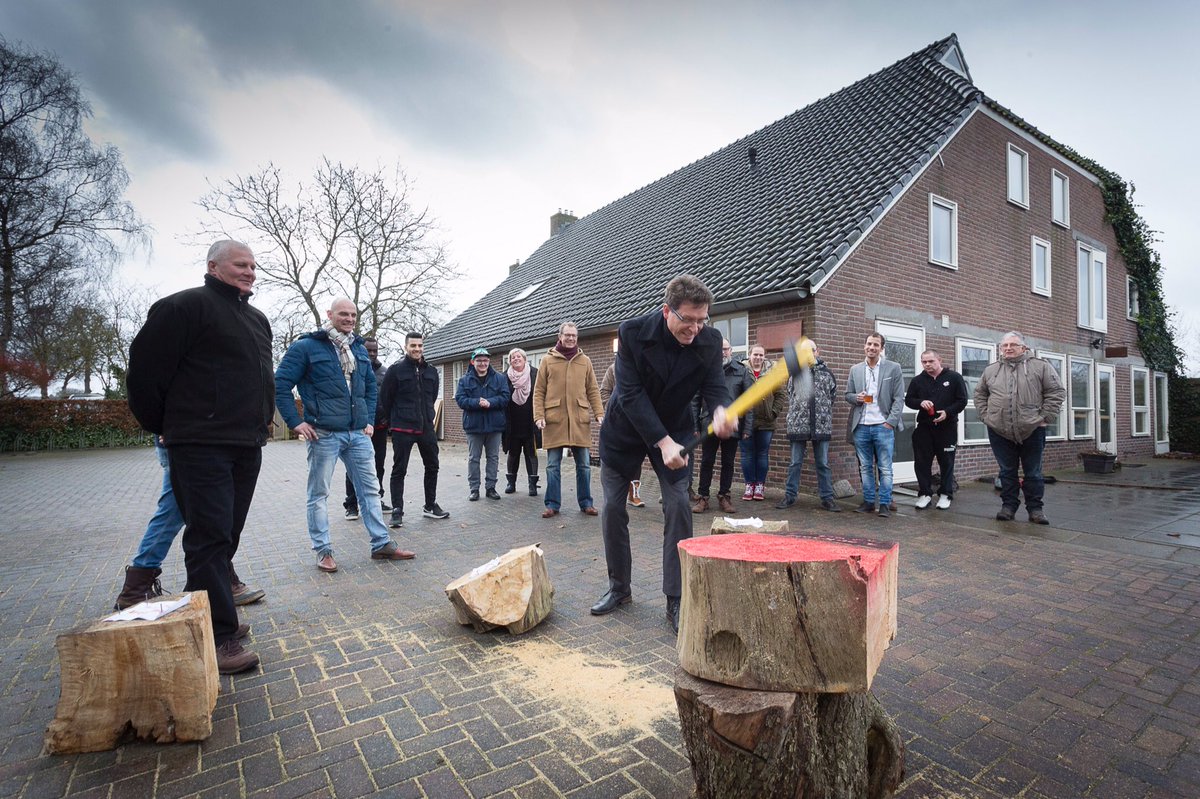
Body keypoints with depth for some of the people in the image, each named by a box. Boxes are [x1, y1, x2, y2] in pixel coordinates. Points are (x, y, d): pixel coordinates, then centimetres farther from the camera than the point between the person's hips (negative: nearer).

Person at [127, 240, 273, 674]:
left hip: (247, 446, 8)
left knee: (226, 536, 14)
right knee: (210, 537, -7)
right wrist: (162, 426, 0)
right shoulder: (188, 306, -6)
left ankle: (210, 614, 27)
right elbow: (146, 366, -8)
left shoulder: (257, 319, 19)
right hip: (201, 445, -8)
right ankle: (218, 637, -2)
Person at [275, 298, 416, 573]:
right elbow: (280, 384, -6)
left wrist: (370, 420, 12)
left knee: (369, 489, 7)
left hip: (358, 434, 5)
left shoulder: (359, 349, 13)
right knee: (319, 494, 6)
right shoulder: (306, 346, -5)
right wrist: (296, 422, -10)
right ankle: (323, 550, 17)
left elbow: (371, 387, 21)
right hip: (324, 434, -5)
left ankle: (381, 544, 14)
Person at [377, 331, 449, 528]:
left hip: (426, 427, 5)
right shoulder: (396, 369, -8)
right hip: (402, 430, -5)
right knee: (399, 470, 2)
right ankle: (397, 511, 11)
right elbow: (385, 398, -3)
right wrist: (393, 421, 5)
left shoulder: (431, 371, 6)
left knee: (432, 466, 12)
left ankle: (430, 506, 26)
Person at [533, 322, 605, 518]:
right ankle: (553, 504, 14)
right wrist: (539, 416, -7)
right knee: (553, 465, 4)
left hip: (580, 420, 1)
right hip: (554, 420, -1)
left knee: (583, 464, 7)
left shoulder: (585, 361, 9)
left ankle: (585, 503, 19)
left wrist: (599, 413, -2)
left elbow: (593, 390, 9)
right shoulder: (548, 360, 5)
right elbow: (539, 392, 3)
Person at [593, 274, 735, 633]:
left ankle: (676, 600, 4)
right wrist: (662, 441, -33)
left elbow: (714, 385, -14)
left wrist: (720, 411, -39)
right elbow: (631, 394, -26)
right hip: (625, 428, -1)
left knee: (678, 507, -9)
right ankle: (619, 588, 23)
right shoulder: (633, 332, -24)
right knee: (613, 507, 3)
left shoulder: (709, 340, -15)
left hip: (675, 429, 1)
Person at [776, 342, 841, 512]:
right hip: (798, 425, 0)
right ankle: (790, 496, 15)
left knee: (823, 464, 7)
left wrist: (823, 414, 14)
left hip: (822, 426, 0)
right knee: (795, 463, 7)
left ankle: (827, 498, 15)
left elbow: (833, 396, 13)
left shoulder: (827, 373, 5)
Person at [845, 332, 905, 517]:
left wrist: (890, 422, -10)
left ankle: (885, 504, 8)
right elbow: (848, 394, 15)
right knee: (865, 467, 10)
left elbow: (899, 399, -1)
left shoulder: (893, 368, 2)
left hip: (883, 426, -3)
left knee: (885, 469, 0)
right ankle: (868, 502, 19)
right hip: (861, 426, 3)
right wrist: (856, 397, -8)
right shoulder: (855, 369, 10)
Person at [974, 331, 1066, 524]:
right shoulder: (991, 370, 9)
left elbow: (1056, 392, 0)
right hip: (999, 431, 2)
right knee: (1007, 472, 9)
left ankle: (1035, 508, 17)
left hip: (1032, 431, -2)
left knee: (1033, 473, 6)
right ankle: (1008, 505, 18)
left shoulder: (1040, 367, 1)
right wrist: (985, 416, 7)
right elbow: (980, 394, 17)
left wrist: (1045, 418, -5)